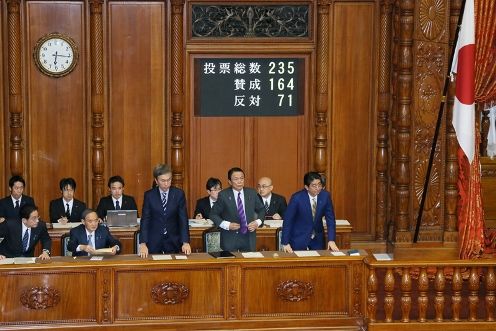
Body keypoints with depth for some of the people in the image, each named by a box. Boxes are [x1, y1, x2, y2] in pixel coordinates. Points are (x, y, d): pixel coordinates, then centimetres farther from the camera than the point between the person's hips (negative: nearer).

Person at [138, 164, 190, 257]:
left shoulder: (179, 194, -3)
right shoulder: (149, 195, -3)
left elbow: (183, 219, -6)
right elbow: (145, 220, -6)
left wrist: (185, 242, -17)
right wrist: (143, 244, -17)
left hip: (173, 241, 0)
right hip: (153, 242, 0)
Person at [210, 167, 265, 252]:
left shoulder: (252, 193, 4)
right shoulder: (223, 195, -5)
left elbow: (261, 210, 16)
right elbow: (213, 214, 0)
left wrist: (257, 222, -4)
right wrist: (227, 225, -13)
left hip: (249, 237, 3)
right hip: (229, 238, -3)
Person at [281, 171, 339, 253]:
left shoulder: (325, 195, -11)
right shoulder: (297, 198, -21)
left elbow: (330, 219, -5)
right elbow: (287, 221, -16)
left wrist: (331, 240, -14)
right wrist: (285, 243, -19)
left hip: (317, 239, 3)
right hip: (299, 238, -3)